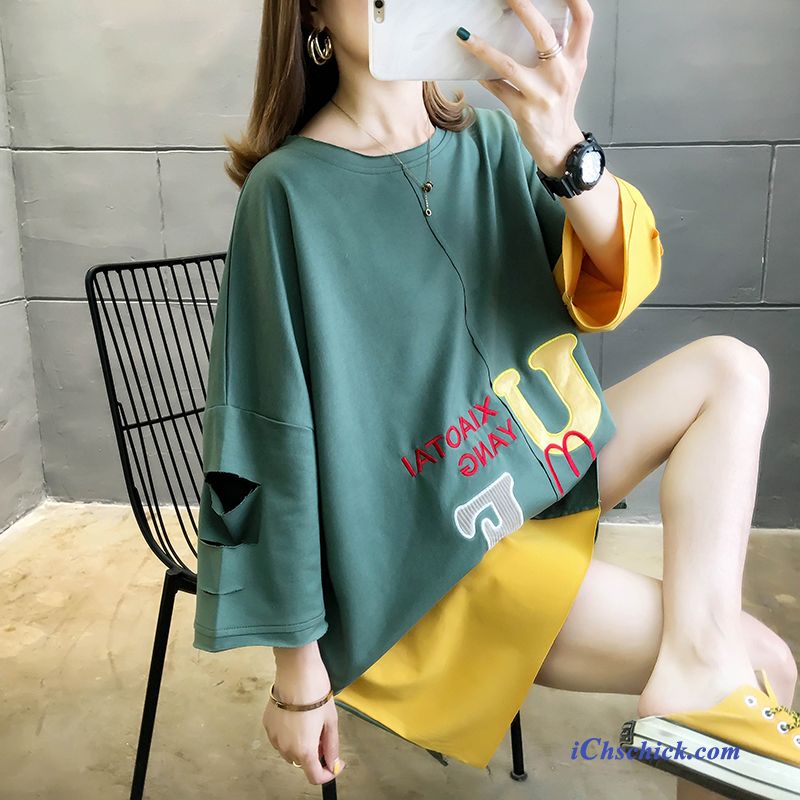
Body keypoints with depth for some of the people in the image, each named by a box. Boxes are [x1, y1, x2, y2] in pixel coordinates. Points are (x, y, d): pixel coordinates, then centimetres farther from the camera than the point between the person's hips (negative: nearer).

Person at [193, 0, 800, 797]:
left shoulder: (490, 141, 1)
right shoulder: (290, 190, -17)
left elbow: (619, 281, -12)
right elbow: (277, 442, -17)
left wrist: (564, 150, -33)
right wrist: (298, 673, -13)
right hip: (431, 546, -7)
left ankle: (702, 657, -13)